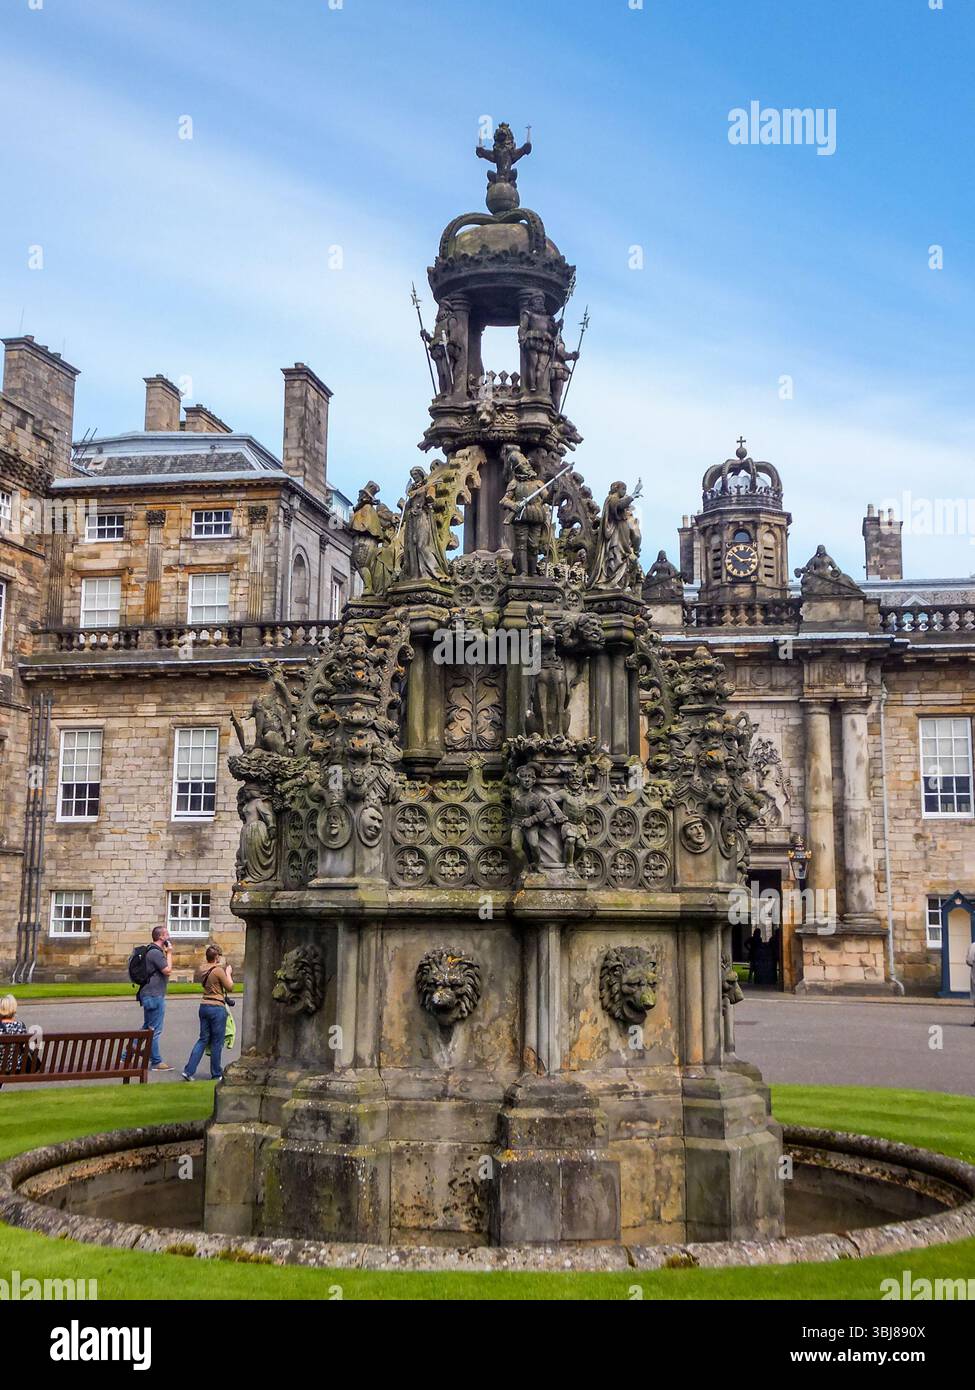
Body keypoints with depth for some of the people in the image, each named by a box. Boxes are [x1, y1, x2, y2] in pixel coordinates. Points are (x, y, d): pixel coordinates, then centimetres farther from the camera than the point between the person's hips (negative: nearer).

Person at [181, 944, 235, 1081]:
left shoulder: (201, 969, 4)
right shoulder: (218, 971, -16)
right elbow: (230, 988, -9)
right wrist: (228, 973, 5)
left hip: (204, 1006, 7)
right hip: (217, 1008, -7)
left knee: (203, 1039, 16)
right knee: (217, 1043, 5)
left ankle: (189, 1071, 9)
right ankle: (216, 1075, 14)